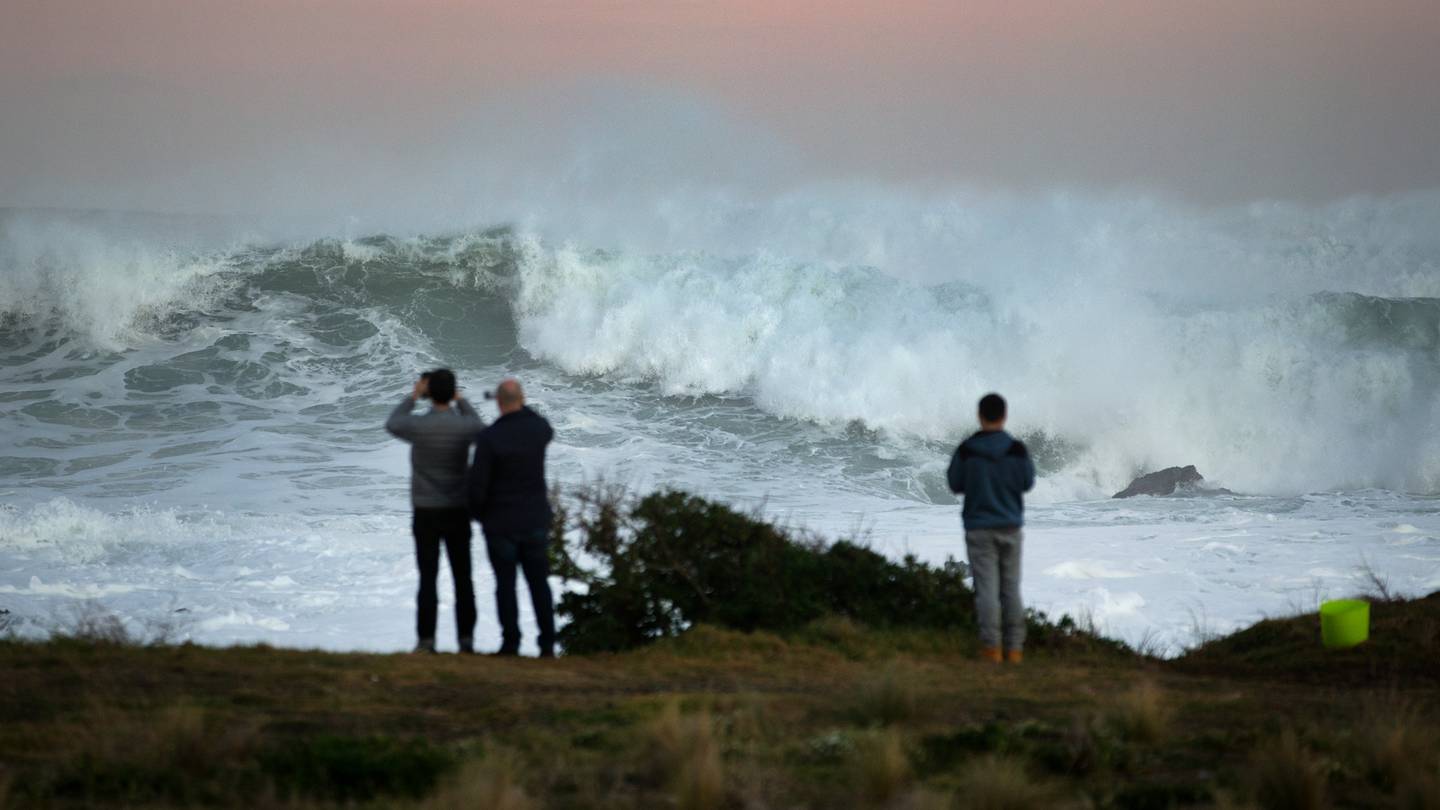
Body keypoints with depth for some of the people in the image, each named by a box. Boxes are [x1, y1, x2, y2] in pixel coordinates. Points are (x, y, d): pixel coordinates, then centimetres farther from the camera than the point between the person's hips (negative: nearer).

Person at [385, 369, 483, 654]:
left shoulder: (418, 425, -15)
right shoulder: (465, 426, -11)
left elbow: (392, 425, 11)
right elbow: (481, 429, 18)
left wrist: (414, 396, 18)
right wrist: (459, 400, 21)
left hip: (426, 513, -1)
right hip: (457, 513, 1)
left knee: (428, 578, 2)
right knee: (462, 577, 8)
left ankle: (426, 640, 0)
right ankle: (466, 638, 5)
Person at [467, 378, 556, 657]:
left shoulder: (489, 437, -18)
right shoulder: (538, 429, -6)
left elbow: (478, 485, -16)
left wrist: (476, 514, 4)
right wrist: (522, 408, 28)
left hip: (500, 522, -3)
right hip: (535, 519, 3)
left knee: (506, 584, 6)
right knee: (539, 582, 10)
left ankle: (511, 644, 5)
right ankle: (547, 644, 7)